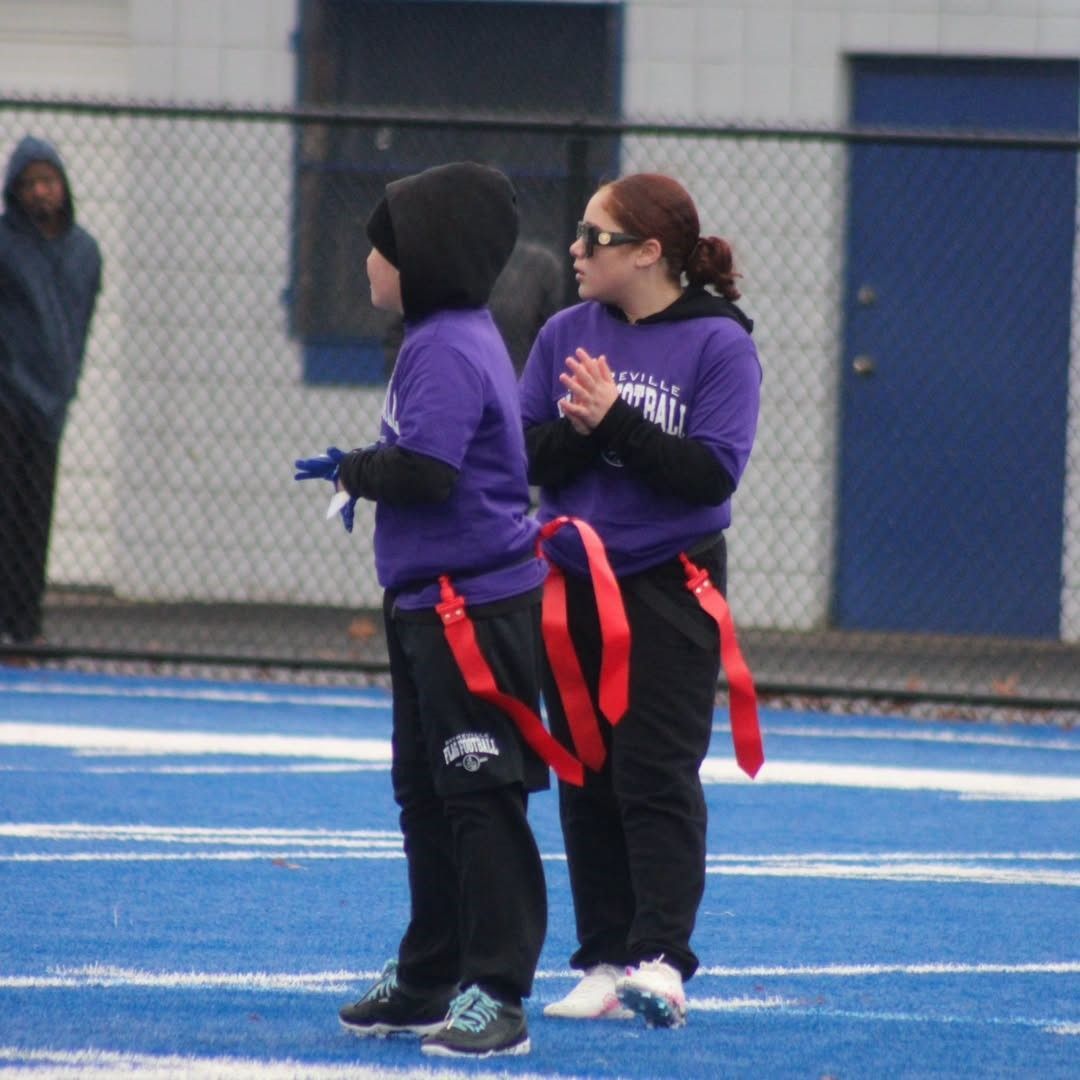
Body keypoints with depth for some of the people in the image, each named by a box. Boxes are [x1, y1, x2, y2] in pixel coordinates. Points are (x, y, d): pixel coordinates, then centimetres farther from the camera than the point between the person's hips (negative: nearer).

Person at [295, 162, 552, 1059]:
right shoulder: (448, 338, 14)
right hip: (431, 604, 11)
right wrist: (359, 471, 7)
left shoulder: (447, 350, -18)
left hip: (478, 606, -11)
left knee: (482, 800, -8)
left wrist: (353, 472, -9)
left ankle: (496, 994, -7)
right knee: (426, 794, 17)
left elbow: (423, 471, -27)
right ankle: (429, 979, 26)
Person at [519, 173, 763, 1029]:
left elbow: (712, 473, -16)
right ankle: (604, 962, 10)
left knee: (656, 777, -11)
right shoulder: (566, 334, 6)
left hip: (669, 586, -5)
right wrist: (581, 431, -18)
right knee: (586, 780, 6)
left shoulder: (719, 344, -8)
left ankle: (661, 959, -13)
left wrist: (614, 422, -21)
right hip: (573, 584, 5)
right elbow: (527, 457, 1)